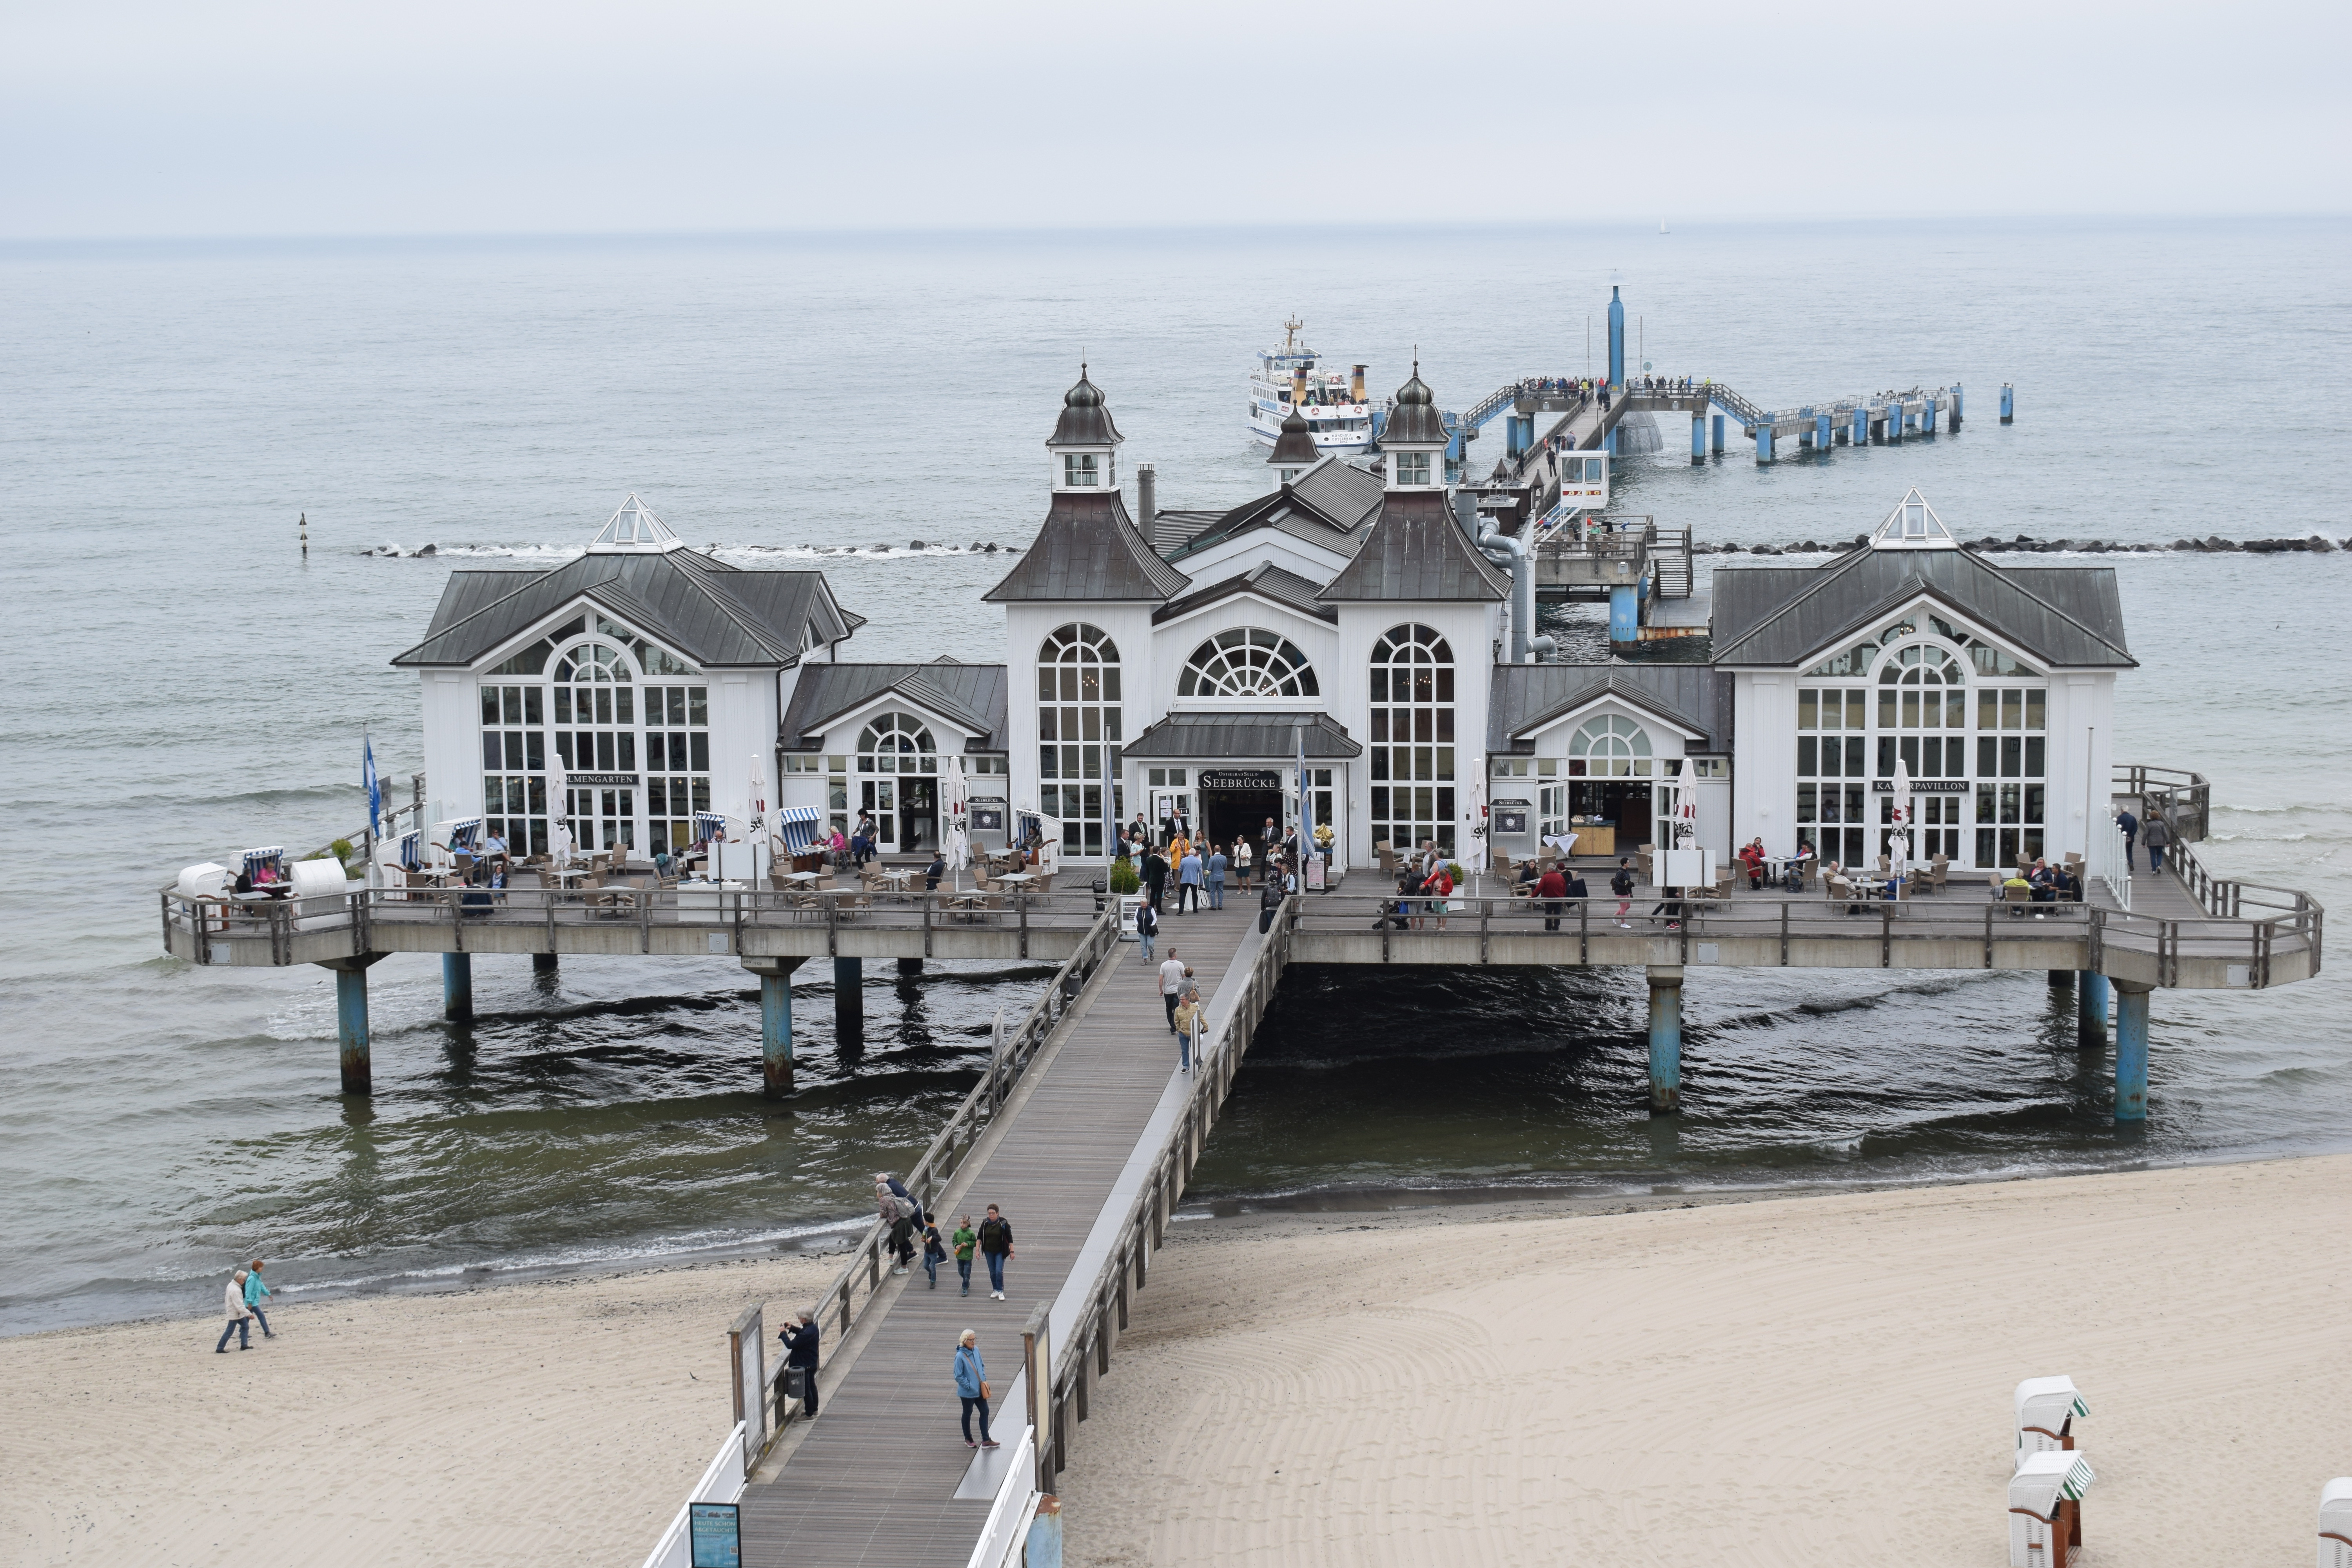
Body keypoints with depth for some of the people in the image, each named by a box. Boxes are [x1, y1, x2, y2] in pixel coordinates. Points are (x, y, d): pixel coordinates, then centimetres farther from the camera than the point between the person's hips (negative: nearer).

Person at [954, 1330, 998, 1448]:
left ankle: (986, 1440, 16)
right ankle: (968, 1439, 30)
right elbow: (959, 1376, -17)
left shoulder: (976, 1350, -2)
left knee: (985, 1411, 8)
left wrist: (984, 1379, 1)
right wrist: (969, 1386, -17)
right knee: (967, 1414, 12)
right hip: (967, 1392, -6)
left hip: (980, 1389, 6)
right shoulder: (960, 1356, -22)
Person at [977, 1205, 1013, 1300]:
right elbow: (980, 1237, 3)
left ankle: (1000, 1291, -5)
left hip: (1000, 1252, -4)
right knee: (992, 1273, 8)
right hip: (989, 1252, 4)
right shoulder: (985, 1223, -4)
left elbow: (1010, 1238, -8)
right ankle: (995, 1290, 21)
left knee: (999, 1271, -12)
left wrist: (1012, 1251, -8)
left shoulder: (1003, 1224, -13)